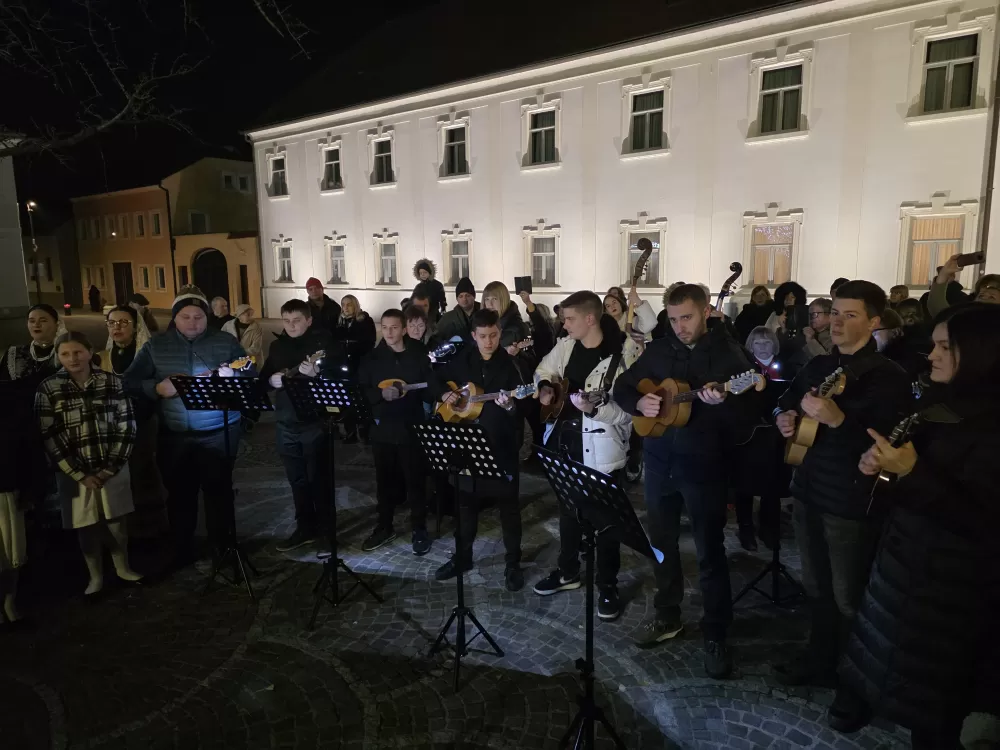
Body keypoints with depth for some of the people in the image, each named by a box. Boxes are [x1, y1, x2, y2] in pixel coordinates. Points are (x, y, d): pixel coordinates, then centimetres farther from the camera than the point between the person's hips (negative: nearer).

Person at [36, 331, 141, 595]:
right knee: (86, 527, 10)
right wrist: (80, 474, -10)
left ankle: (122, 567, 33)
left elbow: (127, 426, -2)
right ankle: (96, 577, 29)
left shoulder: (112, 382, -1)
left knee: (117, 523, 10)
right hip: (75, 473, 0)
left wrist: (111, 467, -8)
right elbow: (50, 437, -7)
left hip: (113, 469, 1)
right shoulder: (48, 388, -4)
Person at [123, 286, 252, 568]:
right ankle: (182, 551, 28)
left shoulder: (226, 342, 0)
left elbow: (252, 378, -2)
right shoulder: (155, 346, 4)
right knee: (179, 493, 12)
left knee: (218, 489, 7)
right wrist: (157, 388, -16)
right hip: (174, 436, 2)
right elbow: (129, 382, 3)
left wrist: (230, 377, -23)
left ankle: (222, 546, 25)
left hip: (219, 433, -2)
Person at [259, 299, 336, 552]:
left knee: (318, 477, 4)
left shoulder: (323, 341, -7)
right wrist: (272, 380, -7)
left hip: (316, 420, -6)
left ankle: (325, 530, 19)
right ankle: (305, 528, 26)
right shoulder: (277, 345, 10)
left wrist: (316, 373, -32)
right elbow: (263, 378, 16)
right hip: (286, 421, 6)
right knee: (297, 478, 14)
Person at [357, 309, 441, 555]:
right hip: (382, 428, 2)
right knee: (384, 480, 12)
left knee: (415, 480, 4)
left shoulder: (419, 356, -1)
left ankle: (419, 530, 18)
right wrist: (380, 393, -18)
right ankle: (384, 527, 28)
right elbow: (361, 391, -1)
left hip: (411, 427, -2)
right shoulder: (372, 357, 4)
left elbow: (432, 391, -3)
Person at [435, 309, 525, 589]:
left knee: (508, 503, 4)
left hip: (501, 443, -4)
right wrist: (443, 394, 0)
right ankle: (463, 556, 32)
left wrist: (510, 405, -32)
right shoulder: (462, 360, 4)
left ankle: (513, 563, 17)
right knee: (466, 500, 15)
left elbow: (523, 405, -11)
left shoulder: (510, 363, -7)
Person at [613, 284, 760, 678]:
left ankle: (716, 634, 21)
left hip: (704, 464, -4)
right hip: (659, 460, 4)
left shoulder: (729, 354, -8)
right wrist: (638, 401, -12)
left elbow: (748, 417, -12)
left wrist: (721, 403, -32)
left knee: (710, 551, 4)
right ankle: (667, 616, 34)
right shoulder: (659, 350, 4)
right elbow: (622, 386, 10)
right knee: (662, 542, 15)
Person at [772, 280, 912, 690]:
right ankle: (819, 660, 39)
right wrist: (783, 417, 0)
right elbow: (786, 399, 22)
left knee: (848, 600, 9)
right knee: (816, 587, 21)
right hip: (808, 492, 7)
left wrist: (837, 419, -35)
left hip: (851, 503, -7)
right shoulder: (818, 365, 7)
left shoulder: (889, 377, -15)